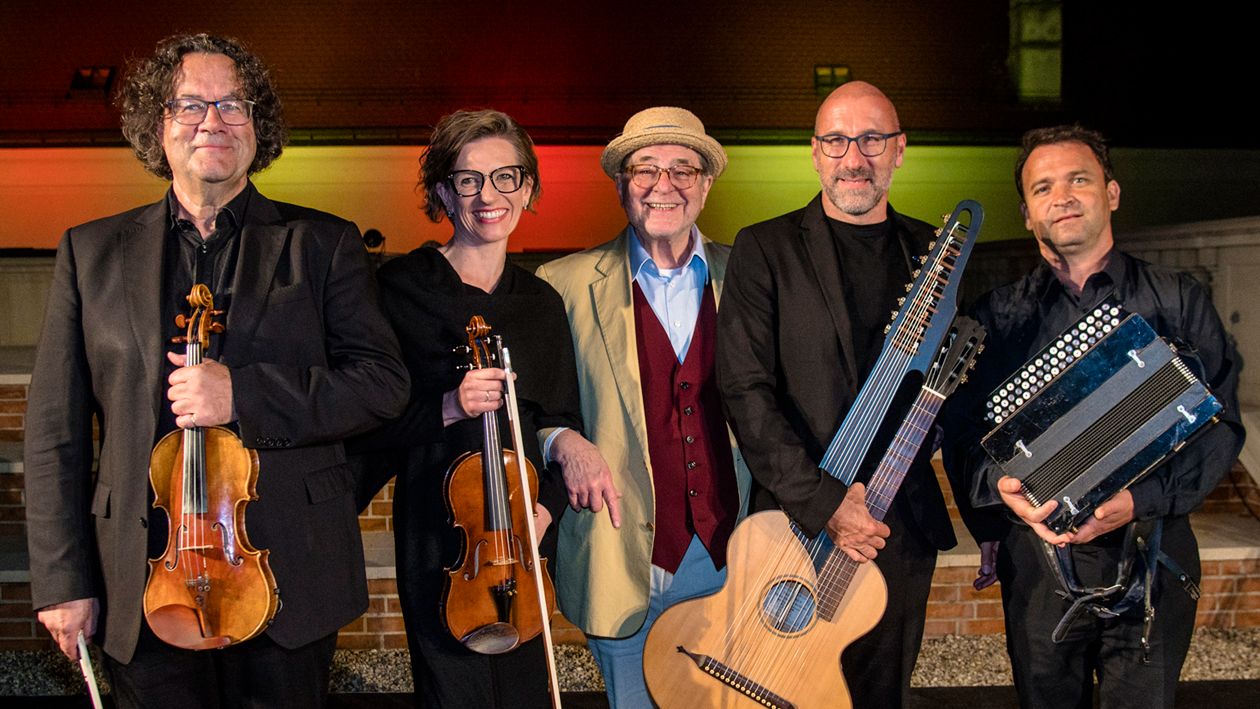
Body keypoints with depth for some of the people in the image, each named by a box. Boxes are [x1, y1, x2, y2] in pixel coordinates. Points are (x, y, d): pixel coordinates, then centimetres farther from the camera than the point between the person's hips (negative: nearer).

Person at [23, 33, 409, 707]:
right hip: (145, 580, 1)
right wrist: (62, 579, 0)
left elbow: (383, 380, -6)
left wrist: (243, 395, -19)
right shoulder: (92, 251, 7)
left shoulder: (323, 244, 3)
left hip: (288, 574, -1)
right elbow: (56, 428, 5)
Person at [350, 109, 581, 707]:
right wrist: (446, 407, -24)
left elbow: (563, 423, 13)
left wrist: (547, 505, -3)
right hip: (439, 538, -4)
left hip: (519, 535, 5)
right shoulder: (402, 287, -6)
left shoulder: (541, 302, 8)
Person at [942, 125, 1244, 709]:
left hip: (1150, 556, -1)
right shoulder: (998, 316, 7)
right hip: (1037, 559, 1)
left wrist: (1143, 498, -16)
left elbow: (1221, 424, -1)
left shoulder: (1177, 301, 4)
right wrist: (1000, 487, -17)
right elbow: (961, 429, 4)